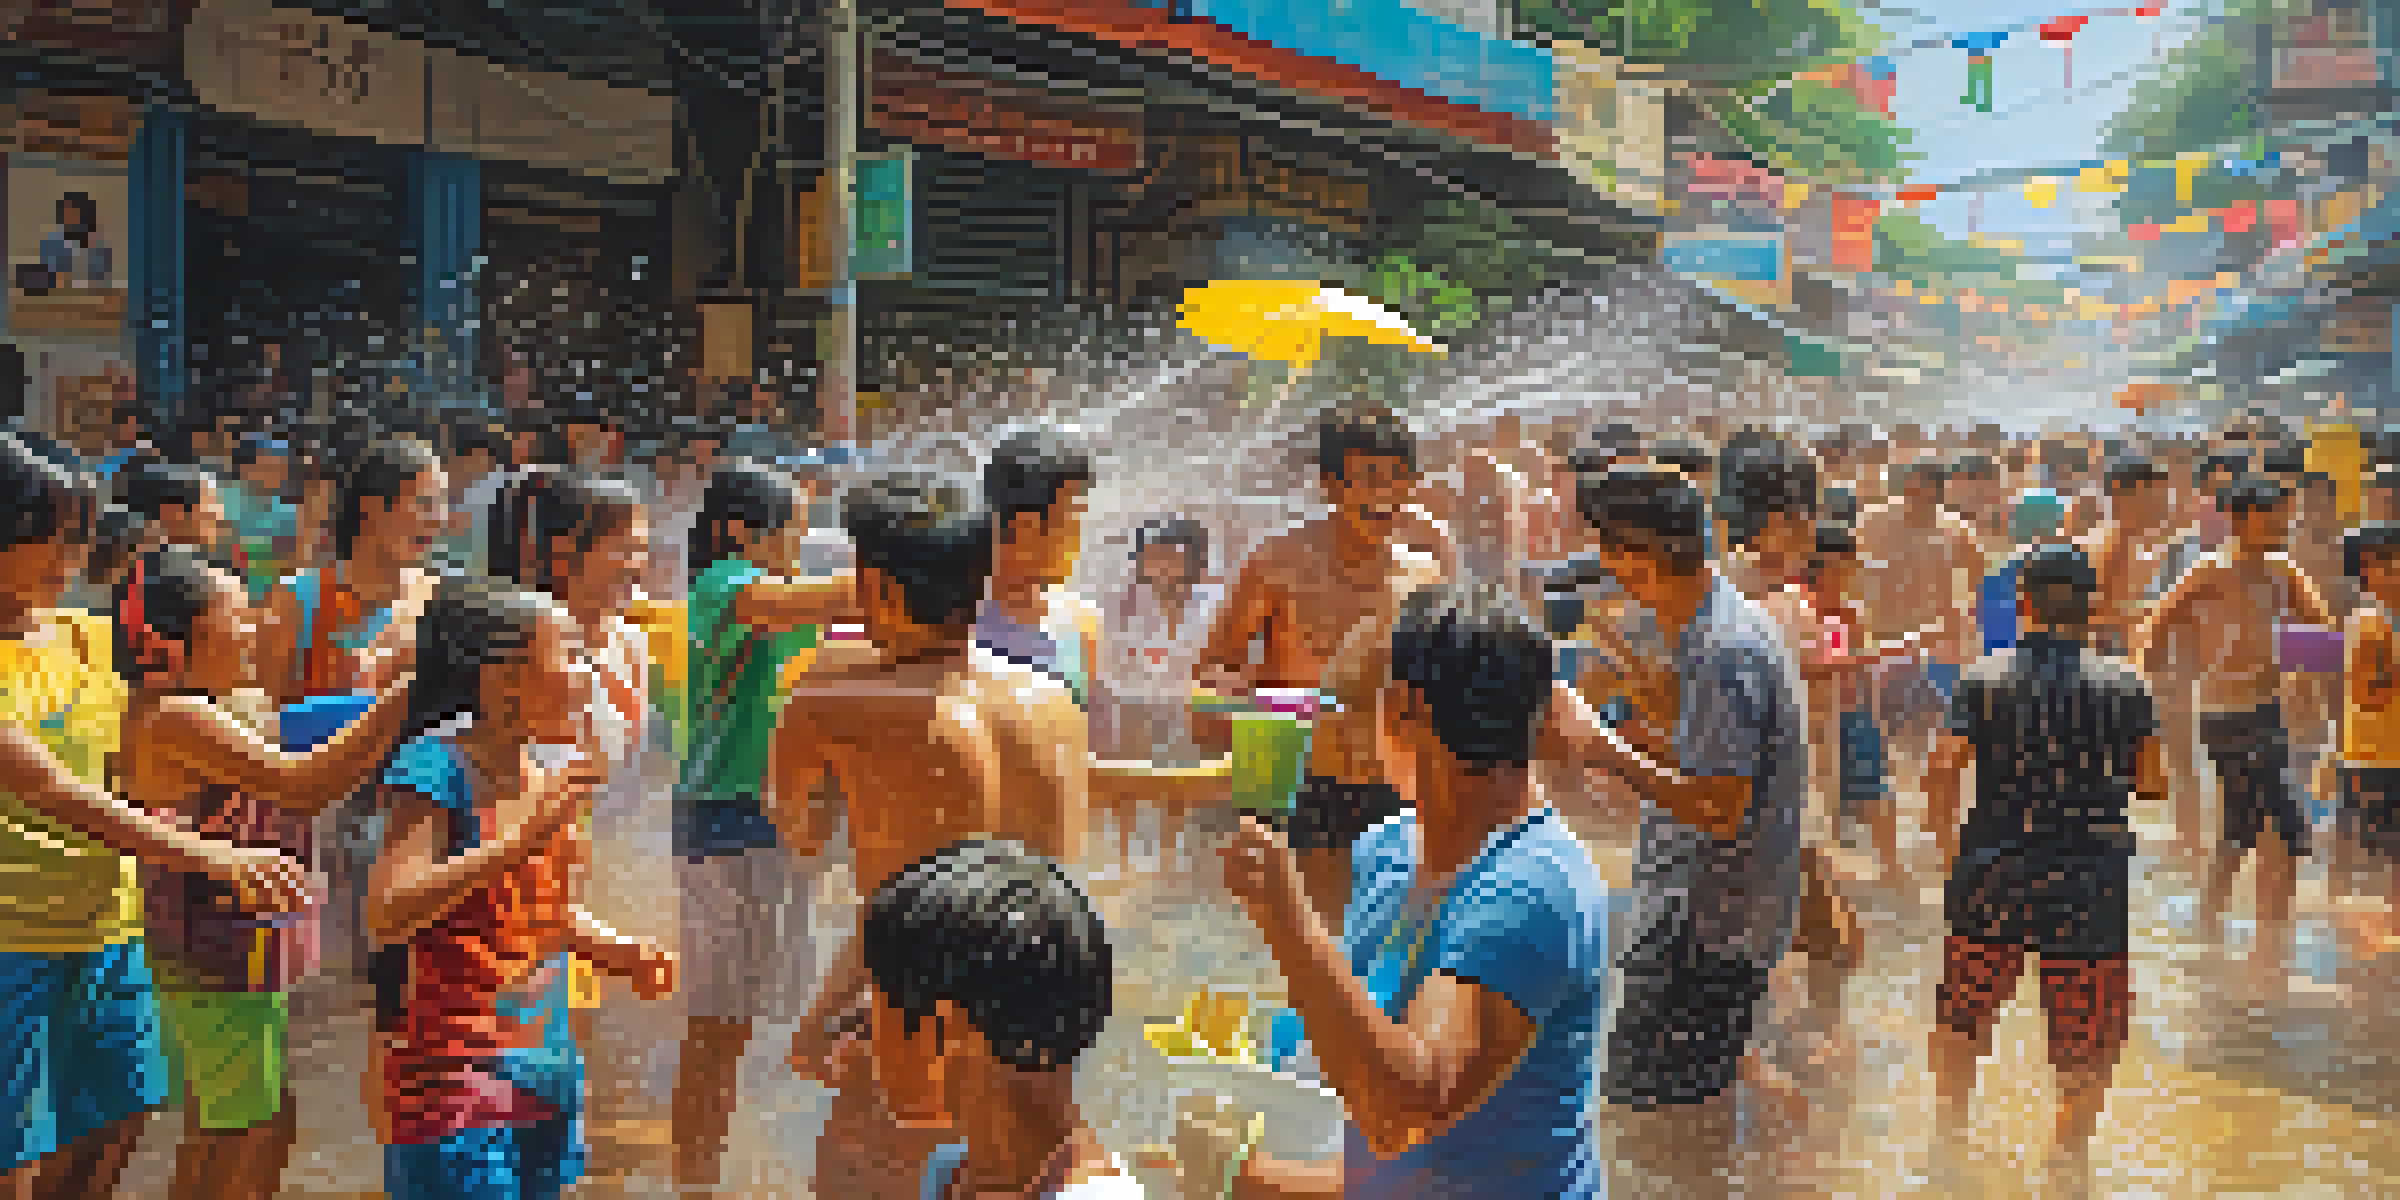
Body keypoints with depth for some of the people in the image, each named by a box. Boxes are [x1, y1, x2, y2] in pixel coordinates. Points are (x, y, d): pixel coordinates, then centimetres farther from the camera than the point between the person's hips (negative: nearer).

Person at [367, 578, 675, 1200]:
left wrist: (621, 951, 3)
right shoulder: (436, 765, -15)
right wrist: (520, 837, -30)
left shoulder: (544, 775, 7)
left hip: (546, 1068, 8)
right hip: (454, 1079, -7)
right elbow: (388, 913, -26)